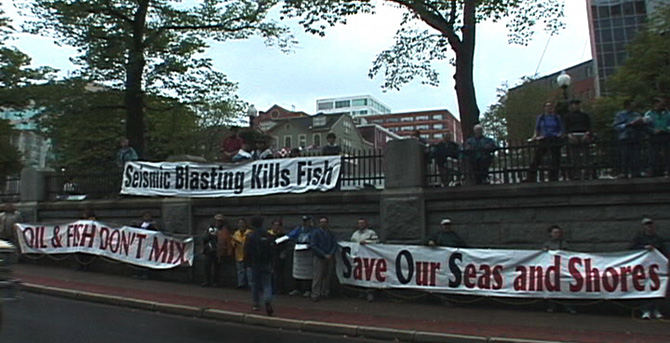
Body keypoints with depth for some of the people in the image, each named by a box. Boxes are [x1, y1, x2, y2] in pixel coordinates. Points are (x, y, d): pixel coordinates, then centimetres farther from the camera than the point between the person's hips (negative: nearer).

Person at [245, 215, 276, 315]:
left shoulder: (251, 237, -11)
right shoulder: (269, 236, -1)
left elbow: (247, 253, -8)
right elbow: (274, 250, 5)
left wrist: (249, 263, 7)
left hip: (255, 264, -2)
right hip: (267, 265, 2)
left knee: (255, 284, 13)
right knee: (267, 284, 5)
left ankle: (256, 304, 22)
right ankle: (268, 302, -16)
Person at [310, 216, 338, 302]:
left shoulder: (330, 233, 12)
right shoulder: (315, 232, 0)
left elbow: (335, 245, 8)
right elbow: (313, 245, -7)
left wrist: (331, 254, -10)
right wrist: (324, 255, -13)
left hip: (330, 258, 4)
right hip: (319, 258, -4)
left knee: (327, 277, 6)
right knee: (317, 277, -5)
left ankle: (325, 293, 15)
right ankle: (315, 295, 0)